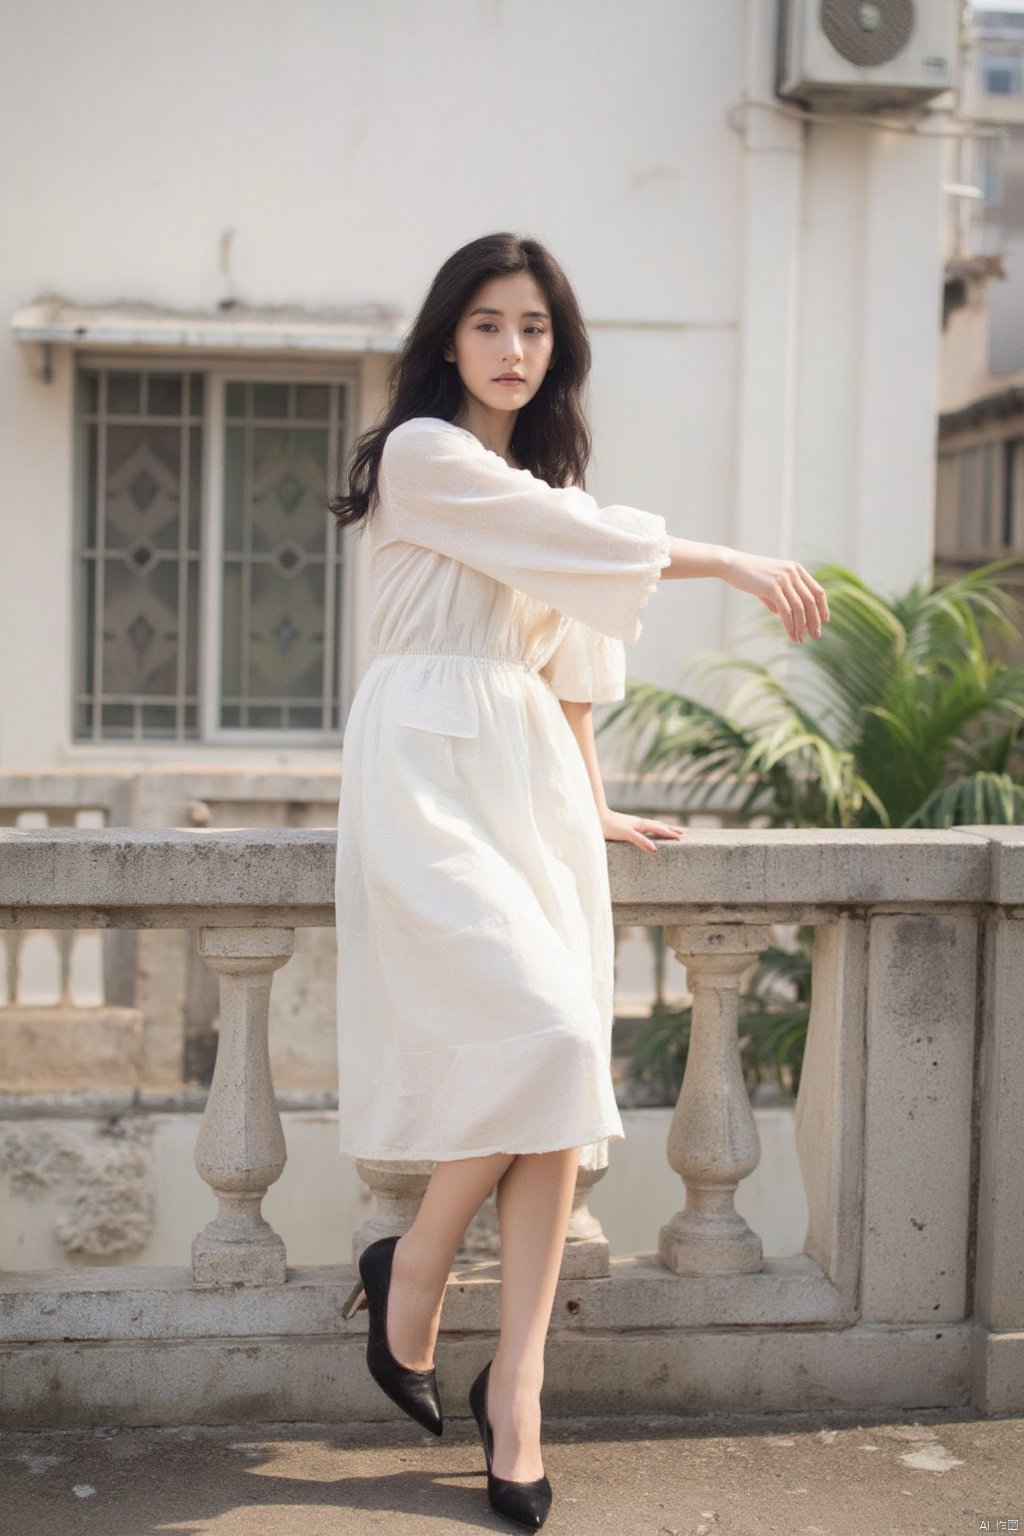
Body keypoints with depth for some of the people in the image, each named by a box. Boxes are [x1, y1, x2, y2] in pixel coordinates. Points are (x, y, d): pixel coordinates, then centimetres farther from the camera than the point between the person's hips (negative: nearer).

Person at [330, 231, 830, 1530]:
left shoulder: (543, 472, 22)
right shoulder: (423, 454, -2)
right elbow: (580, 539, -8)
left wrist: (591, 804, 23)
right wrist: (733, 564, -1)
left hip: (528, 779, 7)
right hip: (428, 771, -7)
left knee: (557, 1076, -5)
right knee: (544, 1032, -21)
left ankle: (516, 1383, 0)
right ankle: (412, 1268, 4)